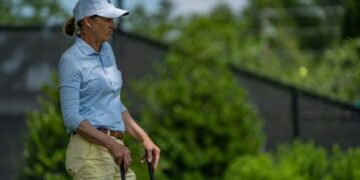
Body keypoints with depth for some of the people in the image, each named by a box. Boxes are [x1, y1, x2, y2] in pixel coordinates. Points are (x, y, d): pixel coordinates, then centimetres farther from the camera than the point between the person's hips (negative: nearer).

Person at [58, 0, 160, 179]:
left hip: (114, 152, 9)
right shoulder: (71, 60, -9)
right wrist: (111, 144, -25)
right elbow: (71, 117, -15)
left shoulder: (106, 50, 16)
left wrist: (144, 139, 13)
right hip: (90, 152, -9)